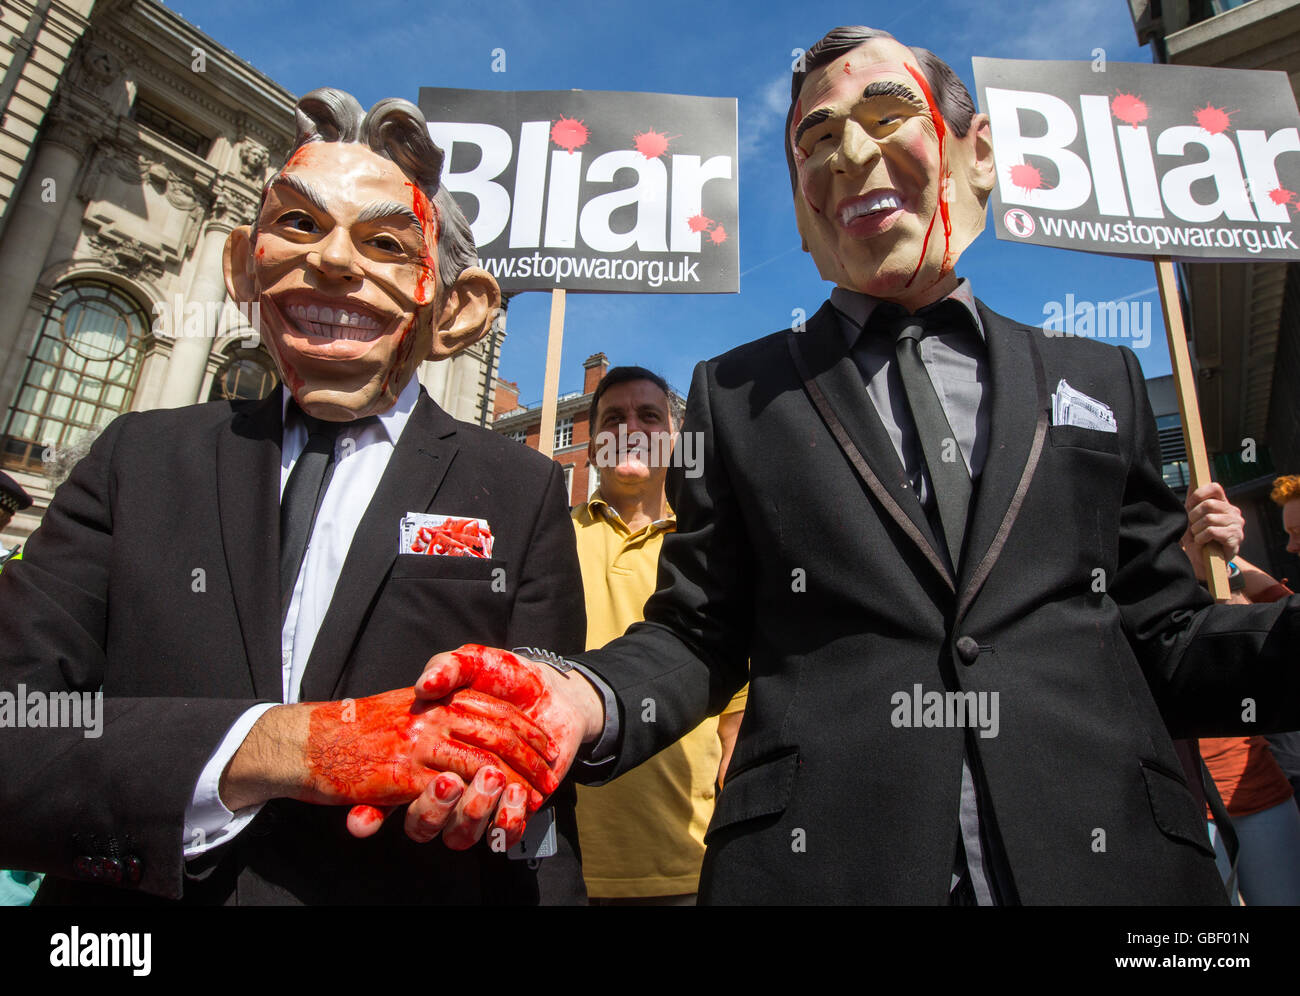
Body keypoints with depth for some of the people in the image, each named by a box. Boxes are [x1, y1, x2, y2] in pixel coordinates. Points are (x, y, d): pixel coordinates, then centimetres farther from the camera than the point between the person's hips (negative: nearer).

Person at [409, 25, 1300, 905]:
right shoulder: (736, 396, 3)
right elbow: (699, 633, 2)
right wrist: (589, 702, -17)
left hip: (1108, 860, 3)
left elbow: (1162, 638, 9)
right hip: (819, 865, -1)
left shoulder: (1102, 380, 8)